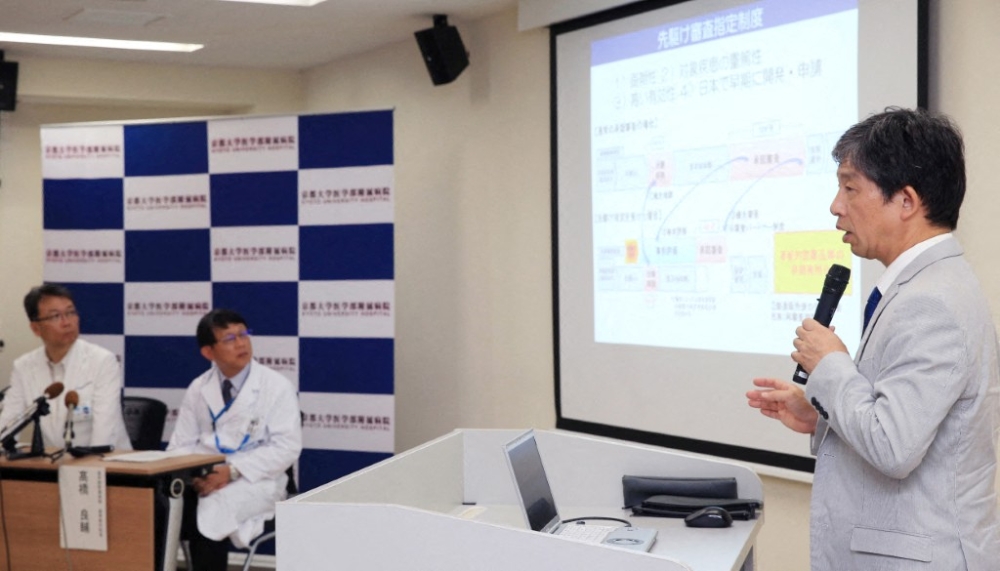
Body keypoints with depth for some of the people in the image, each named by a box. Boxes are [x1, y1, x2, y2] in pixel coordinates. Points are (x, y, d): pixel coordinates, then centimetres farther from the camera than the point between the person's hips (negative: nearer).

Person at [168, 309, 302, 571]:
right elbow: (182, 444, 11)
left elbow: (287, 448, -8)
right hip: (203, 478, 3)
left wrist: (233, 471, -19)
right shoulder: (198, 389, 11)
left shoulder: (277, 387, -2)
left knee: (212, 509, -34)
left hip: (254, 482, -3)